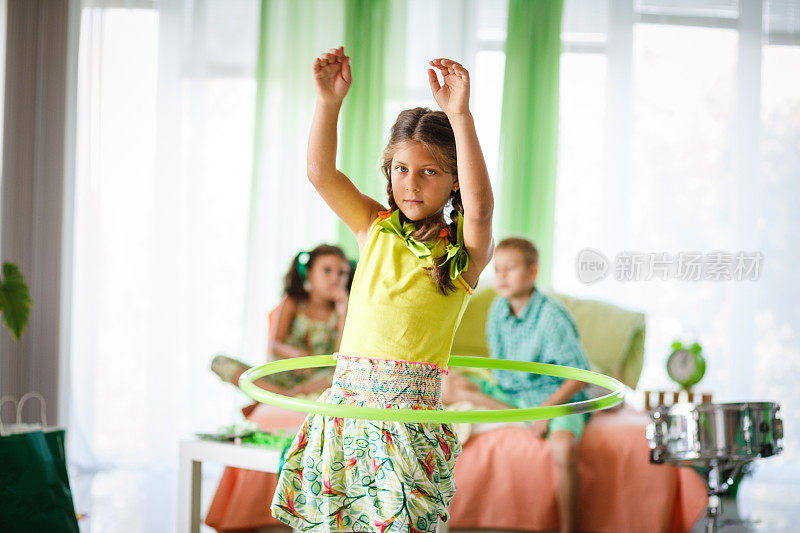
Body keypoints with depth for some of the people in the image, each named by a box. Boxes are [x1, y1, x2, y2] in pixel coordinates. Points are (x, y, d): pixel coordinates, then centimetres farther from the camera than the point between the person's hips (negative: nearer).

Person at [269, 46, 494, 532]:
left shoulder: (464, 250, 0)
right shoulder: (375, 228, 12)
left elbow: (480, 206, -21)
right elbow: (321, 172, 2)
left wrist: (460, 115, -26)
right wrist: (330, 101, -12)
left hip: (412, 407, -4)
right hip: (347, 398, 4)